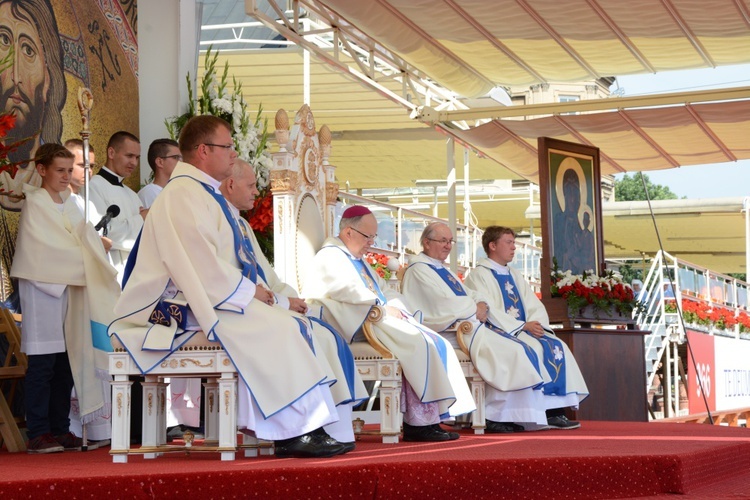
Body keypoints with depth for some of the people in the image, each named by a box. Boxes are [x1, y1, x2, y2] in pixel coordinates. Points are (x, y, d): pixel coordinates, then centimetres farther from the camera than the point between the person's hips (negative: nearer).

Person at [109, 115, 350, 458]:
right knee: (274, 329, -23)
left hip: (213, 298, 10)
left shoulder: (204, 193, 20)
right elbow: (202, 267, -22)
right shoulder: (182, 195, -13)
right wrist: (249, 291, -13)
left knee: (291, 328, -2)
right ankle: (297, 431, -19)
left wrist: (252, 291, 8)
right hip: (185, 309, -10)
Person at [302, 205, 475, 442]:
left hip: (378, 319, 10)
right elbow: (347, 291, -17)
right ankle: (419, 423, -27)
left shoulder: (359, 261, 29)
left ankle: (431, 418, -21)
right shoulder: (330, 256, -1)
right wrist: (382, 307, -15)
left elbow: (384, 290, 24)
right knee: (415, 343, -27)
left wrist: (395, 306, 2)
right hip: (358, 325, -10)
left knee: (434, 343, -10)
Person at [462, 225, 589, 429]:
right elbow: (488, 310, -15)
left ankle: (557, 410, -23)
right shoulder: (479, 275, -3)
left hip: (525, 330, 8)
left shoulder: (515, 275, 22)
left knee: (558, 347, -15)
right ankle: (547, 412, -28)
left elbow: (535, 305, 13)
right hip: (498, 333, -7)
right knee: (536, 348, -30)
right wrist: (522, 326, -20)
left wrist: (536, 323, -10)